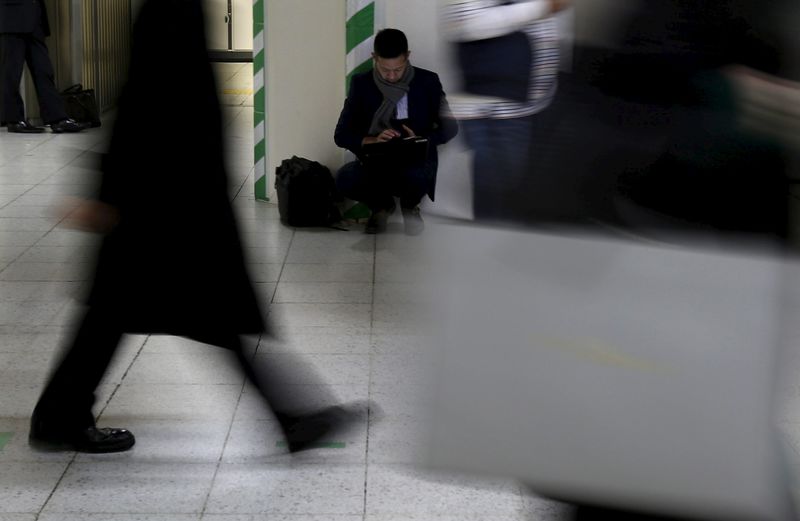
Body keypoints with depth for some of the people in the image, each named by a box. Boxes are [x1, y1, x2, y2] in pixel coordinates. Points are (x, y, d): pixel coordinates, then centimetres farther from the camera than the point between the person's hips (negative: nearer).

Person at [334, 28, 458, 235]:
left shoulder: (428, 82, -2)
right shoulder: (361, 84, 0)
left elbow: (450, 127, 2)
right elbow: (341, 135, -2)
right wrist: (373, 141, -22)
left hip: (416, 165, -1)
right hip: (374, 166, 1)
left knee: (417, 175, -38)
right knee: (344, 179, -32)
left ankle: (409, 206, 3)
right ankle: (381, 204, 5)